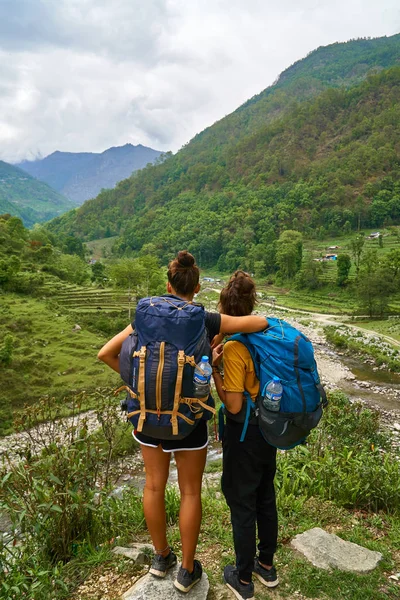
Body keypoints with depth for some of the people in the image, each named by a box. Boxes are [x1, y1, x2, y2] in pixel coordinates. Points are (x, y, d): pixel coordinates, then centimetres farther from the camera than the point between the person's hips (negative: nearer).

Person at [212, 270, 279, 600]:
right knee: (266, 497, 22)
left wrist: (214, 368, -17)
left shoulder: (234, 347, -24)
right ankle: (267, 566, 41)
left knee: (242, 504, 11)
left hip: (244, 434, -7)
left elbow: (234, 405, -23)